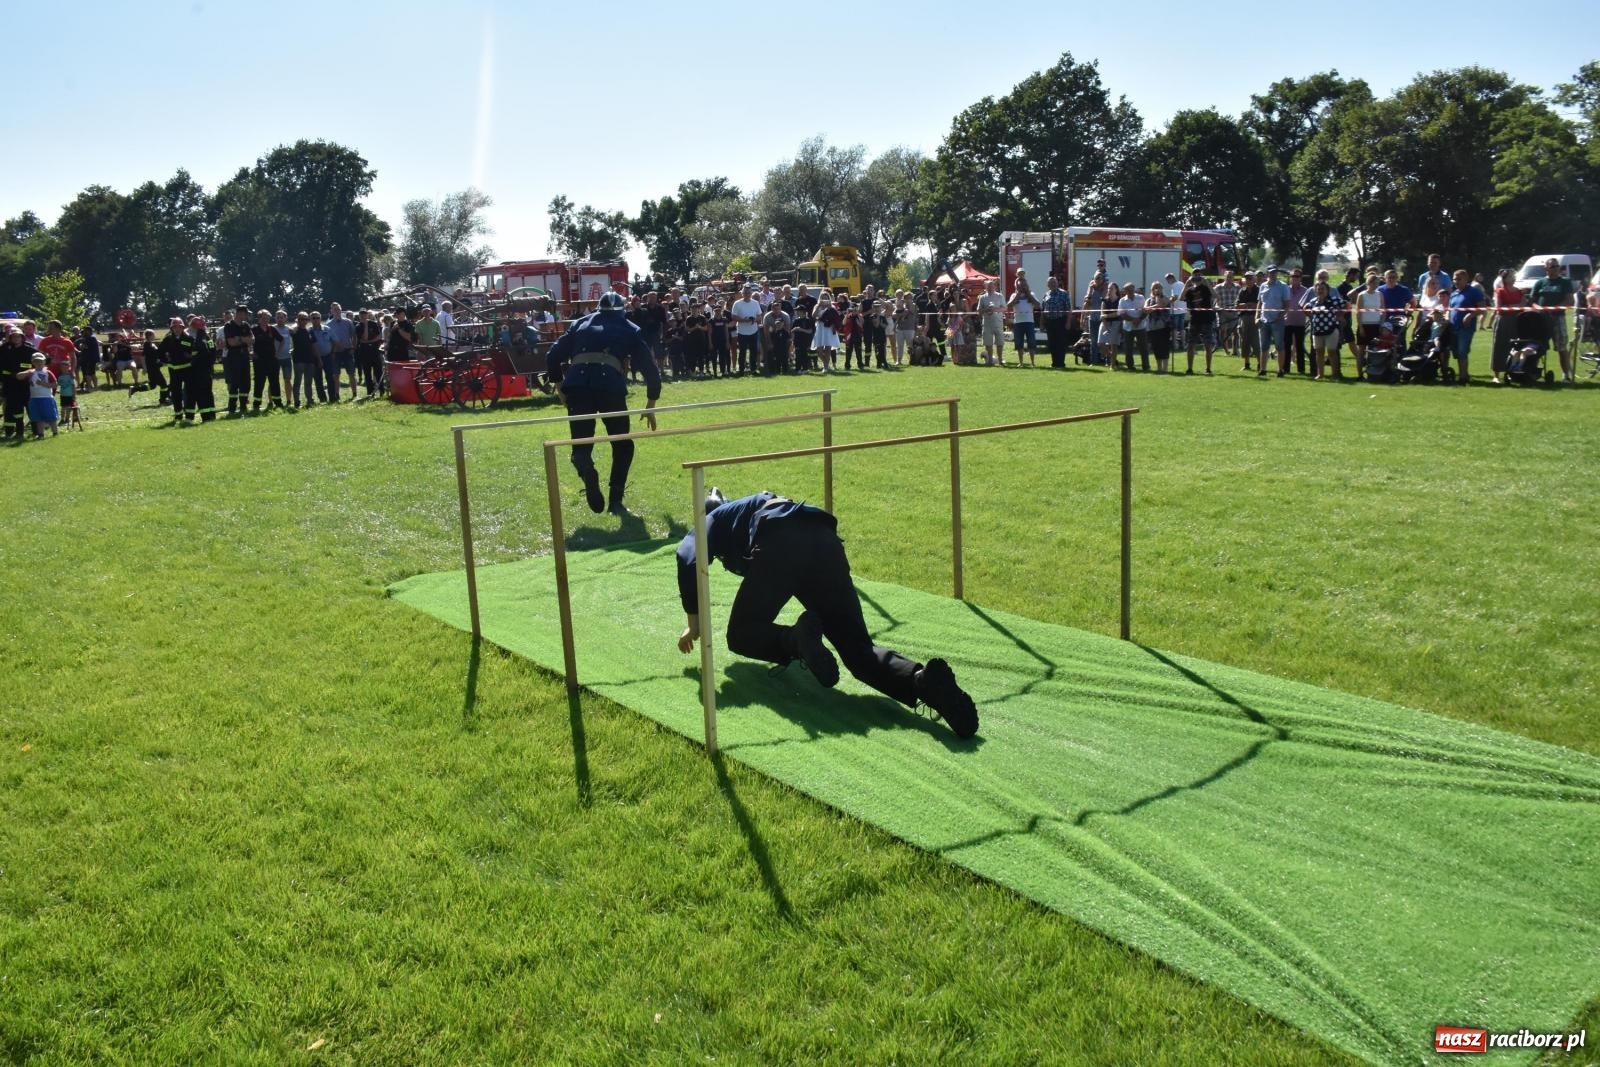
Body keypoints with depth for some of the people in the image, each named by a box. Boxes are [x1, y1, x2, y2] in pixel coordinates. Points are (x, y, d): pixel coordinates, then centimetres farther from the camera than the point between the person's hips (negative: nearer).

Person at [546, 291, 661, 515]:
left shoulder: (580, 324, 27)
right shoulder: (630, 329, 23)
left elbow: (554, 354, 21)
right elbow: (649, 367, 21)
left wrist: (559, 384, 28)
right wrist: (650, 404, 29)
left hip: (576, 384, 1)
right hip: (611, 385, -1)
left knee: (581, 444, 8)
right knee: (622, 444, 17)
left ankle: (587, 472, -27)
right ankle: (616, 500, 9)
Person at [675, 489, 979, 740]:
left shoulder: (710, 521, 30)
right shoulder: (751, 506, 46)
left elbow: (688, 561, 7)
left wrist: (694, 624, 18)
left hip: (779, 546, -5)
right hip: (825, 541, 5)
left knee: (742, 636, 15)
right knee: (858, 649, 3)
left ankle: (798, 640, -17)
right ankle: (923, 679, -27)